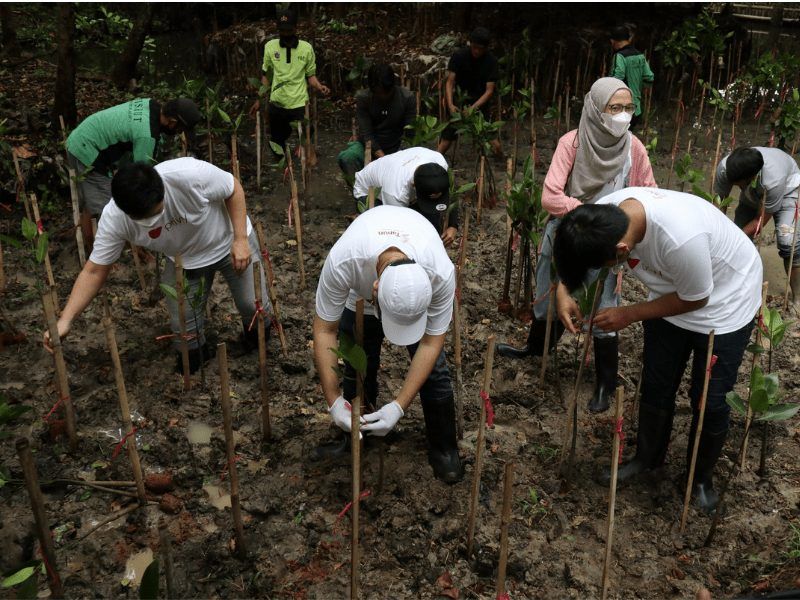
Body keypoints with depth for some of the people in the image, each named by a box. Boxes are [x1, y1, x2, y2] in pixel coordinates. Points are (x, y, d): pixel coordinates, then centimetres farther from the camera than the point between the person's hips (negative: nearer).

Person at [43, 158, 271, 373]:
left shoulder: (190, 173, -40)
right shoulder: (113, 218, -30)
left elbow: (234, 188, -21)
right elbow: (94, 271, -22)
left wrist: (240, 239, -25)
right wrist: (65, 320, -31)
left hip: (229, 241, -2)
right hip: (184, 260, 2)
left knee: (255, 308, -1)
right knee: (183, 325, -6)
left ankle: (258, 343, 34)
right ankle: (192, 357, 28)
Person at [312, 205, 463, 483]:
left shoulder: (441, 273, -43)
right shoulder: (342, 262, -45)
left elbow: (430, 343, -30)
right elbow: (324, 330, -31)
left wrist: (398, 406, -35)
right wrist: (334, 401, -32)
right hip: (359, 292, 0)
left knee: (434, 368, -4)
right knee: (358, 367, 3)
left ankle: (443, 449, 17)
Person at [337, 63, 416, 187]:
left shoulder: (407, 98, -14)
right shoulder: (362, 98, -16)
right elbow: (366, 133, -19)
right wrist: (382, 157, -32)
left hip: (396, 148, 2)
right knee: (346, 158, -32)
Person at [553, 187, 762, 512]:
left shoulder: (681, 239, -45)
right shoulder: (604, 212, -26)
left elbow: (695, 300, -25)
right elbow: (572, 253, -4)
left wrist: (629, 314, -23)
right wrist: (562, 291, -22)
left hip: (723, 301, -5)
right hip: (671, 293, 6)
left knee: (709, 399, 4)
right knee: (655, 385, 14)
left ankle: (701, 477, 29)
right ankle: (647, 458, 36)